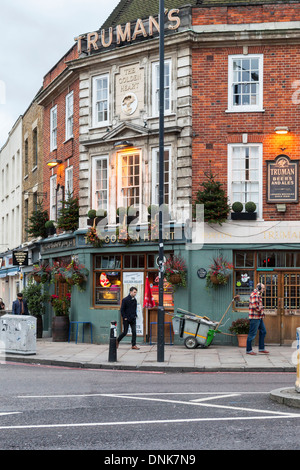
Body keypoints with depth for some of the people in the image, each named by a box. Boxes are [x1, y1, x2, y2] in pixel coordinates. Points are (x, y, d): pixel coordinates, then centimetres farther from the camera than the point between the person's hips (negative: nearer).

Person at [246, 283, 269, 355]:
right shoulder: (255, 294, -15)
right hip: (255, 317, -11)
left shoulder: (258, 294, 19)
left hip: (259, 318, 11)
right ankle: (248, 350, 2)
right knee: (252, 334, -5)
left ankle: (261, 348, 19)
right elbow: (254, 305, -27)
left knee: (263, 331, 13)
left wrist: (262, 312, 16)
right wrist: (259, 310, -12)